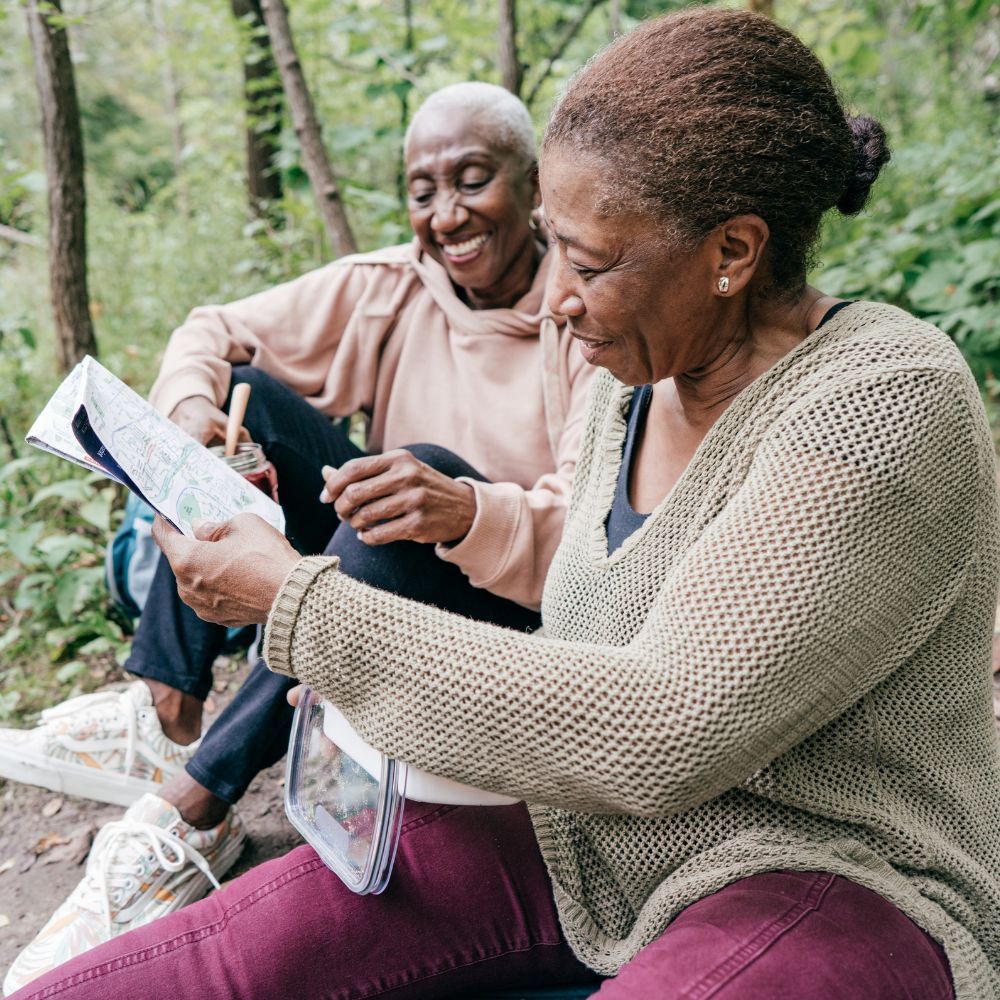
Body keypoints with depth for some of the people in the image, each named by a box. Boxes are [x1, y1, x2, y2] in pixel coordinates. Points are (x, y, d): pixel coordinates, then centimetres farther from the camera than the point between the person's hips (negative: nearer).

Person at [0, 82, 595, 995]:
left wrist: (465, 512, -46)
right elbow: (213, 333, 2)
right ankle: (164, 718, -15)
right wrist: (188, 415, -21)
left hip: (517, 615, -5)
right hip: (373, 581, 5)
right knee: (240, 396, -9)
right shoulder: (390, 288, 0)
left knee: (428, 476, -35)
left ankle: (196, 804, -30)